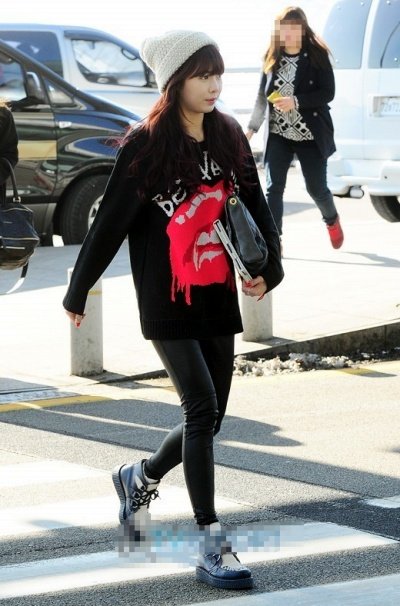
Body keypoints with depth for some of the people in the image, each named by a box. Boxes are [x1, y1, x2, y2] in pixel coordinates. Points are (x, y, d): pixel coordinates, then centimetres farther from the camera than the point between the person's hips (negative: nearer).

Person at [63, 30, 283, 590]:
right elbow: (110, 223, -6)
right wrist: (77, 292, 0)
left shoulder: (228, 136, 4)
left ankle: (140, 478, 40)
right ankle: (211, 548, -11)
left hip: (218, 297, 6)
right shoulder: (145, 144, -11)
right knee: (202, 407, -15)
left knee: (209, 418, 10)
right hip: (167, 301, -6)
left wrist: (268, 267, -8)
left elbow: (254, 203, 8)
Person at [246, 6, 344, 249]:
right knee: (274, 188, -10)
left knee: (316, 187, 8)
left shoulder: (317, 55, -6)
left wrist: (296, 102, -22)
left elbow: (328, 93, -11)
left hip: (311, 135, -2)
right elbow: (262, 96, 9)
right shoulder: (272, 58, 5)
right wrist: (252, 128, 2)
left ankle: (332, 221, 39)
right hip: (278, 135, 2)